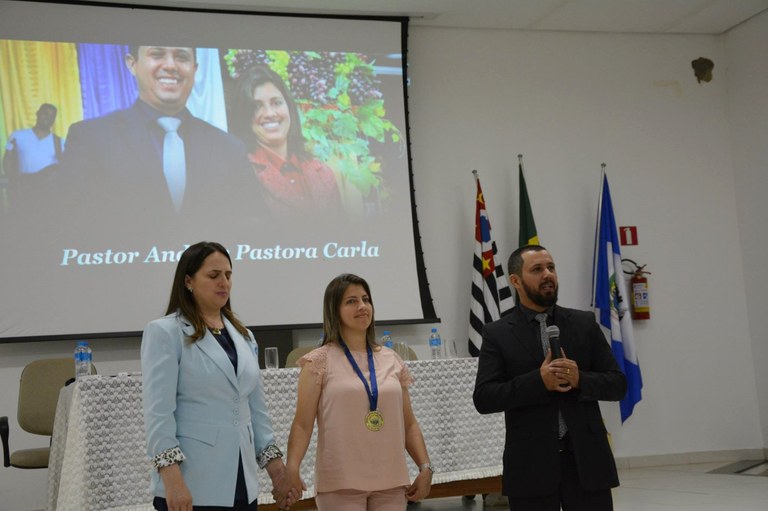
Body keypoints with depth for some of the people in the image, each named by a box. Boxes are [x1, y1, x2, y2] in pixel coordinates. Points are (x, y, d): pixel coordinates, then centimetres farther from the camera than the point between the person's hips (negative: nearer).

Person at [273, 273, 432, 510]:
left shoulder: (391, 361, 10)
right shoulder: (320, 362, -2)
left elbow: (409, 423, 13)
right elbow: (302, 424, -8)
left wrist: (425, 467, 1)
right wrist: (291, 470, -22)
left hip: (390, 481, 4)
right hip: (341, 482, -4)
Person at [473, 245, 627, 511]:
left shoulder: (585, 323, 9)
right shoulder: (497, 334, 2)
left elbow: (617, 383, 6)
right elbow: (483, 398, -7)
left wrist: (580, 380, -14)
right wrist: (538, 381, -18)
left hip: (586, 457, 2)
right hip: (531, 463, -1)